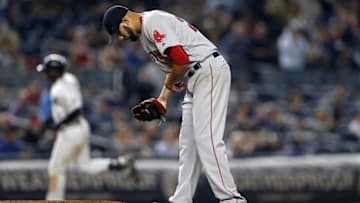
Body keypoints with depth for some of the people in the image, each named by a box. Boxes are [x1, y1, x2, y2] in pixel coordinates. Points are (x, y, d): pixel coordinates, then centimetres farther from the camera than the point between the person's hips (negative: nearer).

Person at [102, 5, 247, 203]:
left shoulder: (153, 23, -14)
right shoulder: (144, 32, 19)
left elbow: (181, 59, -23)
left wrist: (170, 84, -5)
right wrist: (163, 99, 13)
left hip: (209, 71, -11)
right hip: (194, 79, 11)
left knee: (206, 139, -16)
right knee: (188, 142, 12)